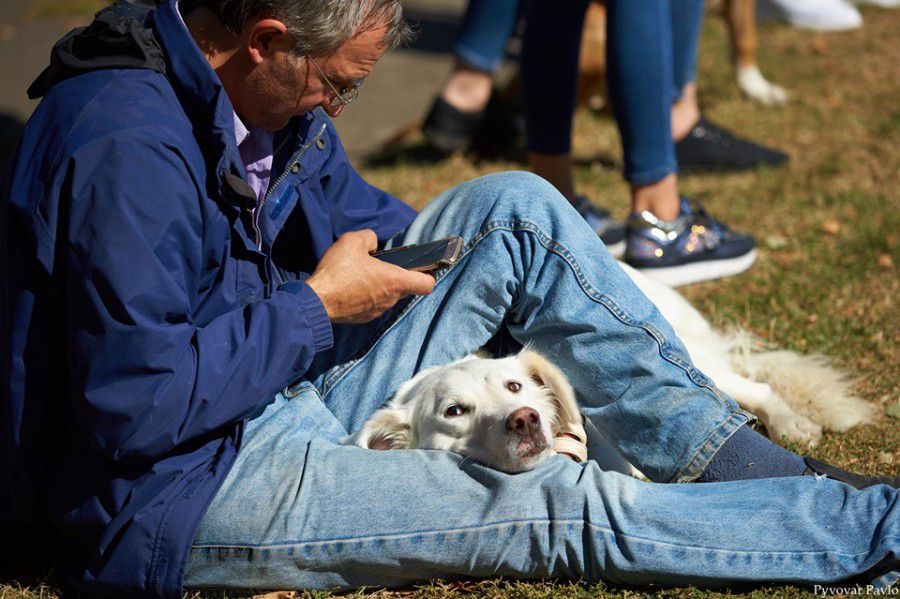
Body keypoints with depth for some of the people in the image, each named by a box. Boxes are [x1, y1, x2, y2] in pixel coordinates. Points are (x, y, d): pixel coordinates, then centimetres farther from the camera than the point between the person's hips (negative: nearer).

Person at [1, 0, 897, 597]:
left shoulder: (258, 85, 3)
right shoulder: (127, 144, -27)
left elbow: (351, 212, 20)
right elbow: (139, 403, -30)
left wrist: (408, 259, 1)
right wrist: (316, 306, -19)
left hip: (279, 400, 10)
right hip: (179, 494, -10)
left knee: (511, 210, 0)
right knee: (568, 511, -16)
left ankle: (731, 460, 0)